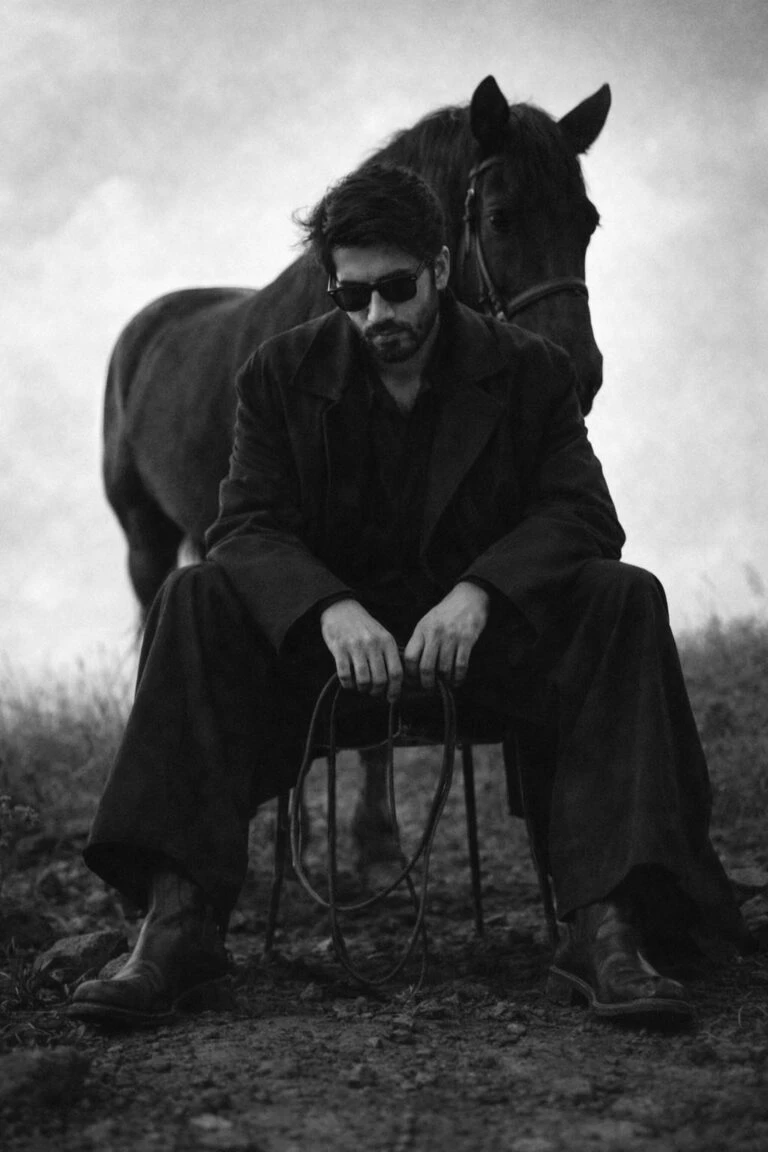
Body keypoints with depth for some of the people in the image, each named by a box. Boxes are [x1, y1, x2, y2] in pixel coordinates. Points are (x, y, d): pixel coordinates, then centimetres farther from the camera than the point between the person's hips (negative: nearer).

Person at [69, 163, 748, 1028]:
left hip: (490, 624, 0)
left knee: (625, 601, -29)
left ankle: (603, 926, -39)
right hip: (330, 625, 0)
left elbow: (583, 516, -8)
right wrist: (330, 608, -29)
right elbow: (247, 526, -7)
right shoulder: (281, 375, 2)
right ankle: (178, 920, -36)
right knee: (197, 601, -27)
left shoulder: (529, 372, 1)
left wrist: (478, 592, -28)